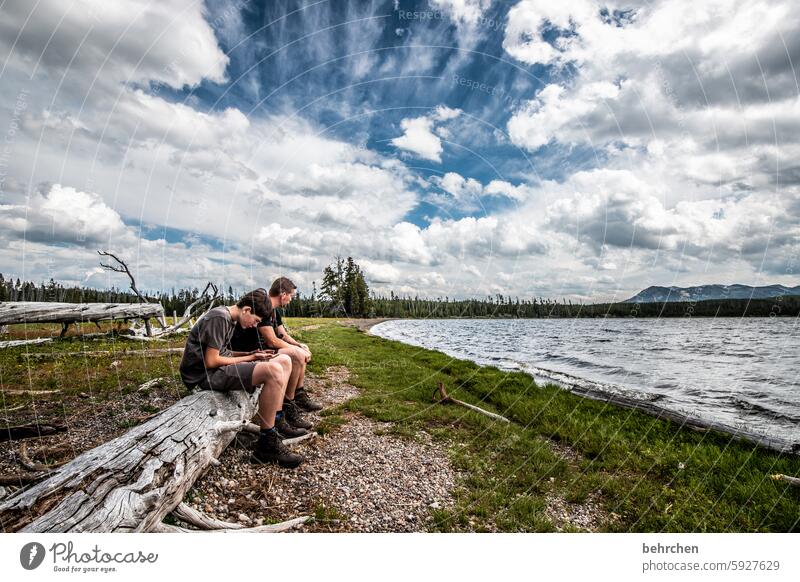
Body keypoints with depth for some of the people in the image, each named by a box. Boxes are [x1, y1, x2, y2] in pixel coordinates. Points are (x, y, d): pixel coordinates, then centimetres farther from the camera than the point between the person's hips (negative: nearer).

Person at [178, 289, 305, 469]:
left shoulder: (229, 318, 15)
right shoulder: (219, 318, -17)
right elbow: (211, 361, -20)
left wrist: (250, 354, 3)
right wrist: (249, 358, -11)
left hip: (220, 368, 10)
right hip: (206, 375, -10)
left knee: (284, 361, 3)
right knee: (273, 371, -31)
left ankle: (276, 422, 6)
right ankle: (266, 444, -22)